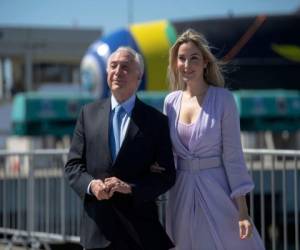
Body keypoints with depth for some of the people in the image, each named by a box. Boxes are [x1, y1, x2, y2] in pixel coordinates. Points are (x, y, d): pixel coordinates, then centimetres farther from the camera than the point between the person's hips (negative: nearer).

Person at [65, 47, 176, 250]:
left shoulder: (156, 121, 2)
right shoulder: (89, 113, 9)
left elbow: (167, 175, -1)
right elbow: (73, 164, 9)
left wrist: (130, 188, -16)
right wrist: (91, 184, -12)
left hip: (140, 228, -2)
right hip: (98, 226, 2)